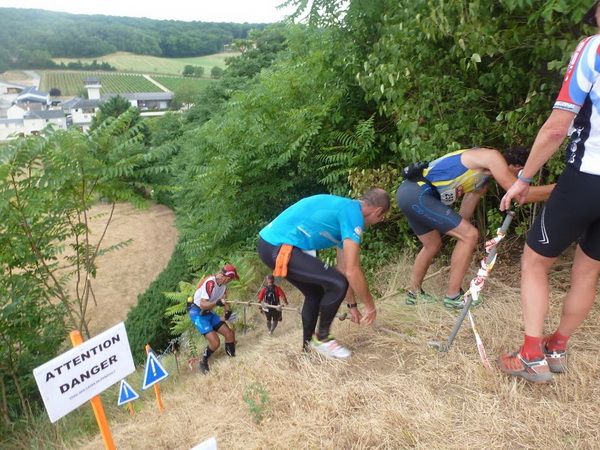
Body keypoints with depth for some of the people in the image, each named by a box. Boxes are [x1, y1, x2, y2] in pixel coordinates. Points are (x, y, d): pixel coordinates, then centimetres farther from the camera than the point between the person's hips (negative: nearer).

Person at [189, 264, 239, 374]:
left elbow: (225, 300, 5)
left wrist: (227, 312, -14)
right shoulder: (209, 282, -27)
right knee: (215, 342, -16)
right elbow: (203, 304, -29)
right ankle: (203, 364, 8)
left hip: (209, 313, 8)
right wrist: (216, 303, -45)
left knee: (230, 334, -3)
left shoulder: (223, 284, -1)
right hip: (198, 314, -8)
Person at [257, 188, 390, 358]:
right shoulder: (353, 214, -10)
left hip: (271, 243, 11)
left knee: (315, 294, 23)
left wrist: (352, 305, 31)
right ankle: (321, 338, 11)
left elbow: (343, 268, 25)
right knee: (338, 284, -10)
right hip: (279, 247, -10)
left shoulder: (344, 208, 20)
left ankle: (308, 346, 36)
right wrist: (370, 306, 1)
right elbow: (352, 271, -14)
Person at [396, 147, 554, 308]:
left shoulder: (482, 182, 22)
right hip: (417, 193, -11)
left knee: (433, 245, 25)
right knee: (470, 235, -7)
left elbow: (463, 216, 24)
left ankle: (414, 293, 39)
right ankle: (453, 296, 3)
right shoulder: (493, 157, -6)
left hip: (408, 192, 11)